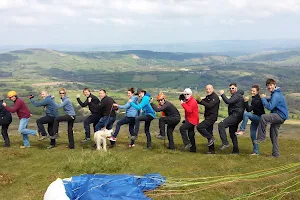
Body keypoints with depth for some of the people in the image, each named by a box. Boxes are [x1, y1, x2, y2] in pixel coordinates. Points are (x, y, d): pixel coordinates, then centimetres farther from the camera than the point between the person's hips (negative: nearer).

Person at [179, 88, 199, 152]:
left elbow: (189, 110, -29)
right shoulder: (187, 101, 16)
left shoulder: (193, 101, -15)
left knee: (182, 128, -23)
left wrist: (183, 104, -26)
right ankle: (193, 148, 23)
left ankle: (187, 143, -21)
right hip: (189, 120, 10)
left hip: (192, 120, -10)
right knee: (190, 134, 14)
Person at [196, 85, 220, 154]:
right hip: (208, 117, 9)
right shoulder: (208, 97, 16)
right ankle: (211, 150, 17)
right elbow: (203, 102, 14)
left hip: (211, 117, -9)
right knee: (208, 133, 11)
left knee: (199, 127, -19)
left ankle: (211, 138, -9)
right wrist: (197, 100, -5)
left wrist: (201, 101, -28)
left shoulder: (215, 97, -12)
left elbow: (209, 105, -24)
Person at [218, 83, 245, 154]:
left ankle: (225, 143, -25)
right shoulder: (235, 95, 24)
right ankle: (236, 150, 20)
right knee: (232, 133, 15)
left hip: (236, 116, -11)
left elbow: (228, 101, -24)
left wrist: (222, 94, -16)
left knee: (221, 125, -22)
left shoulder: (237, 95, -11)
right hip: (234, 116, 11)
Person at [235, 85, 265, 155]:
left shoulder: (257, 100, -19)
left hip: (260, 118, -10)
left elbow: (249, 109, -23)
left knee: (246, 113, -29)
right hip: (256, 118, 10)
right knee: (252, 134, 8)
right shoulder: (254, 99, 10)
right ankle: (256, 151, 15)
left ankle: (242, 130, -21)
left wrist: (246, 102, -31)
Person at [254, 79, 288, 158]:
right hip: (279, 116, 11)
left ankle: (261, 137, -21)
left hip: (280, 116, -11)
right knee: (273, 135, 13)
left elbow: (270, 107, -24)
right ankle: (275, 153, 20)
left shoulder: (276, 95, -17)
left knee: (263, 117, -31)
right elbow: (272, 100, 33)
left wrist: (263, 98, -14)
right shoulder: (275, 94, 15)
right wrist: (265, 99, 15)